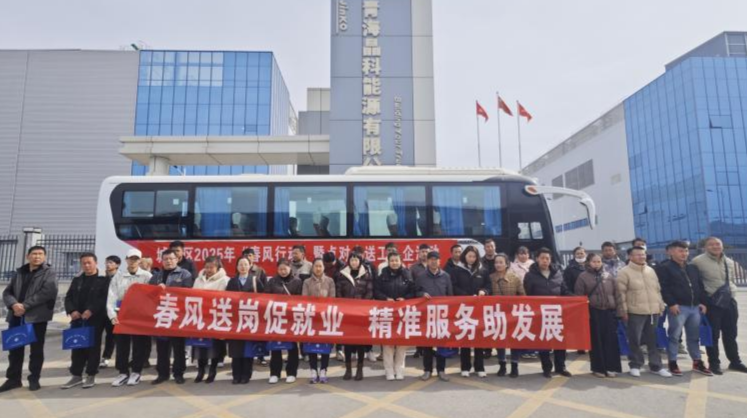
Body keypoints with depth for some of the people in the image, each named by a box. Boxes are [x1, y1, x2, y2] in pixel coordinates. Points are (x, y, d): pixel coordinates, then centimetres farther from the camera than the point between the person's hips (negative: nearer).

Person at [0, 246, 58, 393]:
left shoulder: (49, 273, -1)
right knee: (15, 348, 11)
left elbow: (47, 292, -15)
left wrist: (25, 306, -18)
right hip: (16, 316, 5)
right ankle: (13, 378, 24)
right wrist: (13, 304, -12)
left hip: (37, 317, -5)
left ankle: (34, 378, 15)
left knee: (36, 349, 3)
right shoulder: (19, 272, 15)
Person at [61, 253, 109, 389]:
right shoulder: (77, 280, 15)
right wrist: (71, 311, -6)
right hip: (77, 319, 5)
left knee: (93, 347, 2)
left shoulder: (103, 280, -3)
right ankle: (76, 376, 20)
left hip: (95, 319, -5)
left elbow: (105, 298, -13)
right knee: (77, 347, 9)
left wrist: (91, 311, -22)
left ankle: (91, 376, 12)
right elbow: (68, 297, 12)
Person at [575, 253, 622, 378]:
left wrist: (616, 309, 7)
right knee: (596, 341, 2)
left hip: (609, 311, 3)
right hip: (593, 312, -3)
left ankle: (611, 367, 12)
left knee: (611, 340, 3)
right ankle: (598, 368, 12)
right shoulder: (583, 277, 0)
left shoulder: (608, 276, 11)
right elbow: (579, 296, -2)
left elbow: (615, 293, 13)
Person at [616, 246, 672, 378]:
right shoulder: (624, 272, -7)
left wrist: (661, 306, 14)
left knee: (653, 340, 12)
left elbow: (658, 290, 18)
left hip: (653, 311, 5)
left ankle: (656, 366, 22)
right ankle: (635, 365, 15)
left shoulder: (651, 271, 13)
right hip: (635, 312, -5)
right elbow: (621, 293, -8)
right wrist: (623, 311, -11)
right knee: (635, 340, 2)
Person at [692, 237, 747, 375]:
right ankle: (714, 363, 14)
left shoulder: (730, 262, 10)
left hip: (729, 301, 6)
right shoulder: (698, 261, -11)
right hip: (711, 303, -6)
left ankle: (735, 362, 29)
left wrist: (732, 293, 13)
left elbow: (731, 280, 23)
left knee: (731, 334, 15)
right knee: (713, 335, 2)